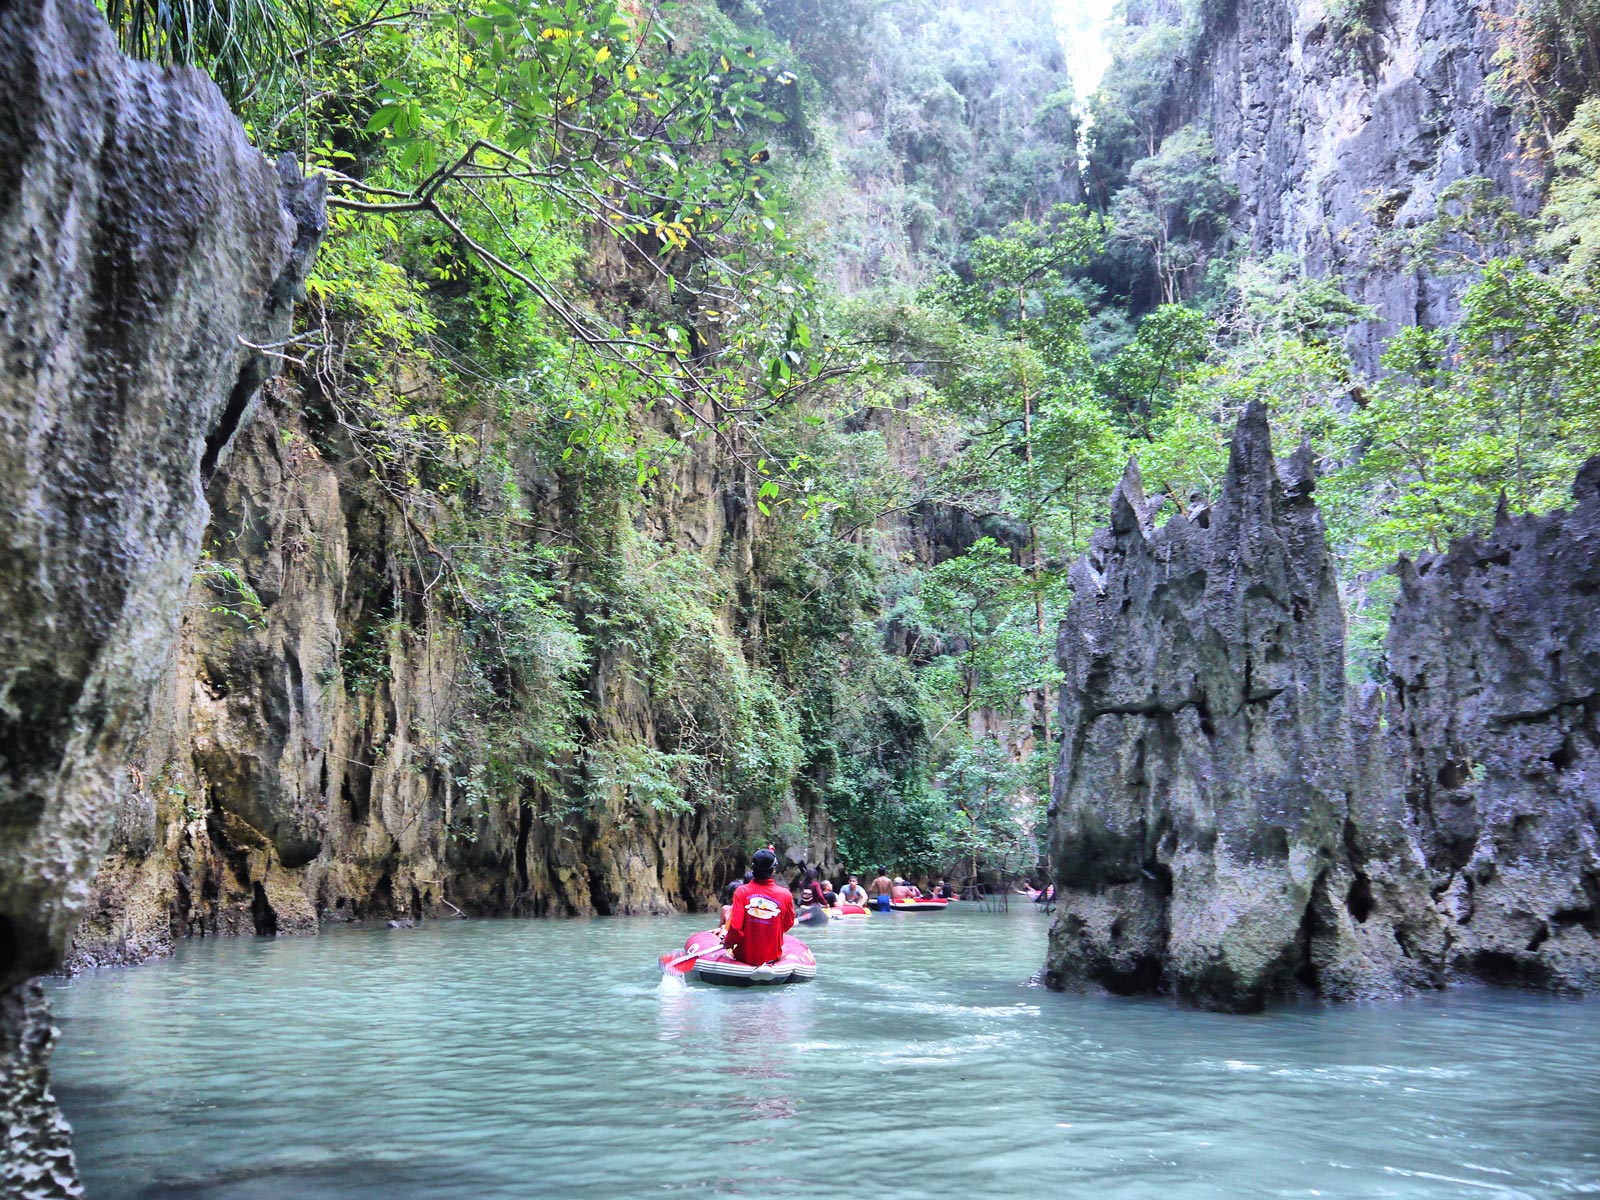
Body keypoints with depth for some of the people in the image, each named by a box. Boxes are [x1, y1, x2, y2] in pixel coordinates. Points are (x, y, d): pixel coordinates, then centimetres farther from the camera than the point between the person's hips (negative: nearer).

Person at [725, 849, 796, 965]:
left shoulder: (742, 891, -14)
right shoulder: (785, 895, -11)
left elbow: (735, 927, -18)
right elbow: (787, 926, 3)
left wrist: (728, 942, 1)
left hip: (744, 956, -1)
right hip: (772, 957, 1)